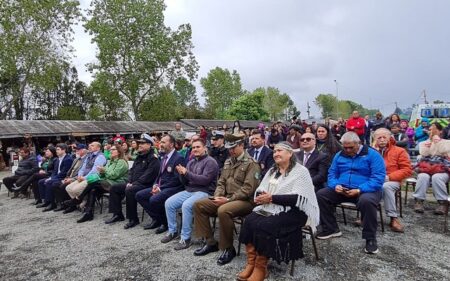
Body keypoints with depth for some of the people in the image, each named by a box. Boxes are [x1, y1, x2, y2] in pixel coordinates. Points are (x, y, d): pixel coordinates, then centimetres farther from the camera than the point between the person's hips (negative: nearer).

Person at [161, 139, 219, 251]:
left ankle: (185, 238, -18)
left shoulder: (210, 162, -7)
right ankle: (172, 231, 10)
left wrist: (187, 173, -20)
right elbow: (185, 182, 15)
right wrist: (182, 174, -8)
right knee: (169, 203, -7)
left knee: (186, 205, -32)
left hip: (204, 192, -8)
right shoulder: (191, 162, 16)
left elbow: (205, 180, -20)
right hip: (189, 191, 8)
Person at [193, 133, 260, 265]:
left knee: (223, 211, -36)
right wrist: (218, 196, -4)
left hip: (244, 201, -8)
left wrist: (229, 199, -21)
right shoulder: (228, 162, 15)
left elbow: (248, 189, -17)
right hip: (227, 198, 8)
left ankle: (228, 249, -14)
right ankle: (209, 242, 4)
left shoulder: (251, 163, -10)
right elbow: (221, 182, 16)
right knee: (198, 205, -4)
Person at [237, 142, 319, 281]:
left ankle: (261, 268, -12)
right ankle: (251, 263, -12)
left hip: (292, 212, -6)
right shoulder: (272, 171, 17)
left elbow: (297, 198, -17)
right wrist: (262, 196, -13)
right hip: (270, 208, 6)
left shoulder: (301, 171, -6)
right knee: (249, 220, -21)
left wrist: (271, 197, -19)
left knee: (263, 226, -28)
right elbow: (259, 191, 12)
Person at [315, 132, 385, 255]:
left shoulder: (372, 154, -7)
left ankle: (370, 238, -18)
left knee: (366, 201, -39)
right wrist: (335, 185, -13)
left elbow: (378, 178, -16)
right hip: (342, 190, 5)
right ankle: (331, 229, 2)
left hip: (365, 190, -5)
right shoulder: (339, 155, 9)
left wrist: (359, 190, -27)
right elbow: (332, 173, 11)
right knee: (320, 195, -13)